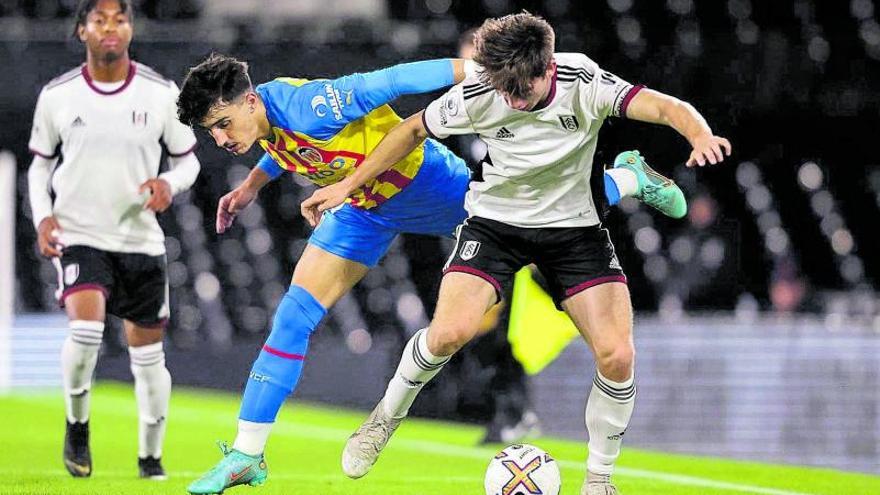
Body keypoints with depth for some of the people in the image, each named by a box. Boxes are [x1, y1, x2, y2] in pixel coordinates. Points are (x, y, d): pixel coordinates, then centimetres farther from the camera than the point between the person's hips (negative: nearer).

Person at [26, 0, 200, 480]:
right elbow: (40, 163, 10)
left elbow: (187, 159, 7)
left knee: (148, 354, 7)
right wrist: (43, 216, -6)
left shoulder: (161, 93, -3)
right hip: (78, 236, -2)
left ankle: (150, 456, 24)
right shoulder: (57, 95, -1)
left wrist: (169, 183, -15)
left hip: (141, 239, 2)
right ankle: (77, 424, -1)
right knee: (86, 327, -25)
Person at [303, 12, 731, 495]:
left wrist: (700, 135, -56)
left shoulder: (585, 84, -23)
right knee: (450, 332, -23)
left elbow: (667, 107, -34)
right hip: (495, 220, 0)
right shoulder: (476, 97, -19)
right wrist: (348, 184, 0)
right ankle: (387, 416, 7)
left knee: (617, 356, -14)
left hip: (573, 226, 0)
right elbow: (414, 130, -2)